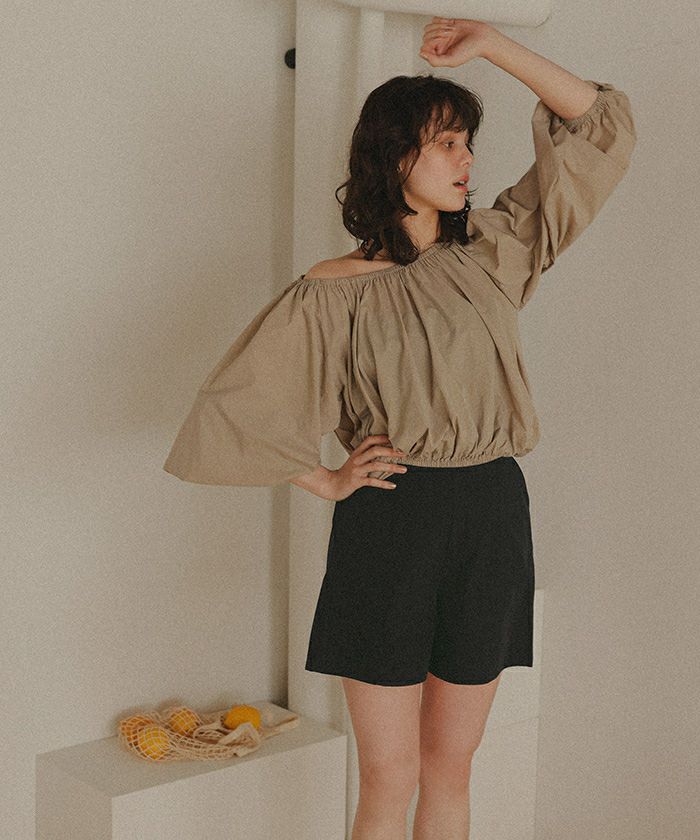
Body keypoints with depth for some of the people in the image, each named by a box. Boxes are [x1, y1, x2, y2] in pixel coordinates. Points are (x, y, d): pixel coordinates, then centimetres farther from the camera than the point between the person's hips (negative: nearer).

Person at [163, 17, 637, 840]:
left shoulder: (493, 250, 7)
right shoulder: (333, 292, -5)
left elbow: (601, 128, 8)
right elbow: (224, 414, -5)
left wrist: (493, 45, 1)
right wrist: (329, 482, -2)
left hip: (493, 519, 4)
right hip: (390, 525, -3)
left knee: (450, 770, 14)